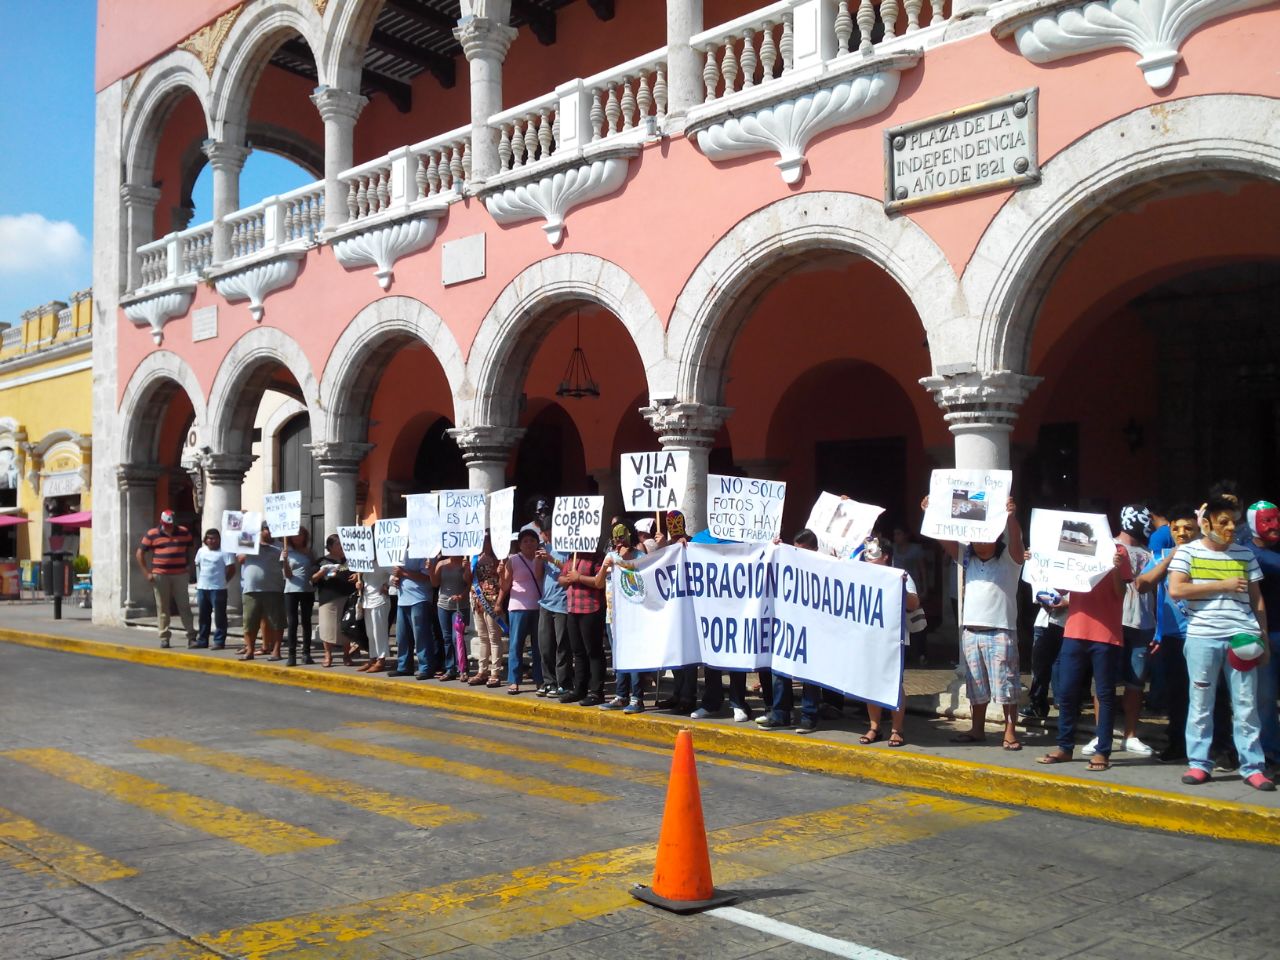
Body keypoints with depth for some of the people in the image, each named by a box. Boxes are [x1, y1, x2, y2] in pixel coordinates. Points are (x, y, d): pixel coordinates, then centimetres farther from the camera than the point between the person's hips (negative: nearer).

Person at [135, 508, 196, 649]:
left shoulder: (184, 532, 6)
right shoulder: (152, 534, 0)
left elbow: (191, 550, 18)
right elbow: (139, 554, 4)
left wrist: (189, 566, 6)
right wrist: (146, 573, -2)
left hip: (180, 575, 1)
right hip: (160, 576, -1)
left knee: (184, 606, 0)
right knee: (162, 608, 4)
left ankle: (191, 637, 3)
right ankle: (164, 637, 11)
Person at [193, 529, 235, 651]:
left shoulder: (224, 552, -8)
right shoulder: (201, 551, 12)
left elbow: (231, 569, -9)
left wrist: (222, 581, -3)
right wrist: (198, 581, 13)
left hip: (217, 589, -6)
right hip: (202, 588, 6)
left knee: (219, 617, -2)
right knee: (203, 616, 13)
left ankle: (219, 641, 1)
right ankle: (202, 641, 21)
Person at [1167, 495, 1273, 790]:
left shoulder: (1245, 553, 12)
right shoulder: (1188, 551, 2)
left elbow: (1256, 599, 15)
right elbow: (1176, 590, -10)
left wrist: (1263, 638, 11)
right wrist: (1222, 585, -9)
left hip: (1242, 637, 2)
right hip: (1202, 637, -2)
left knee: (1246, 705, 3)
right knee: (1201, 704, 4)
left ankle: (1252, 766, 10)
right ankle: (1198, 763, 12)